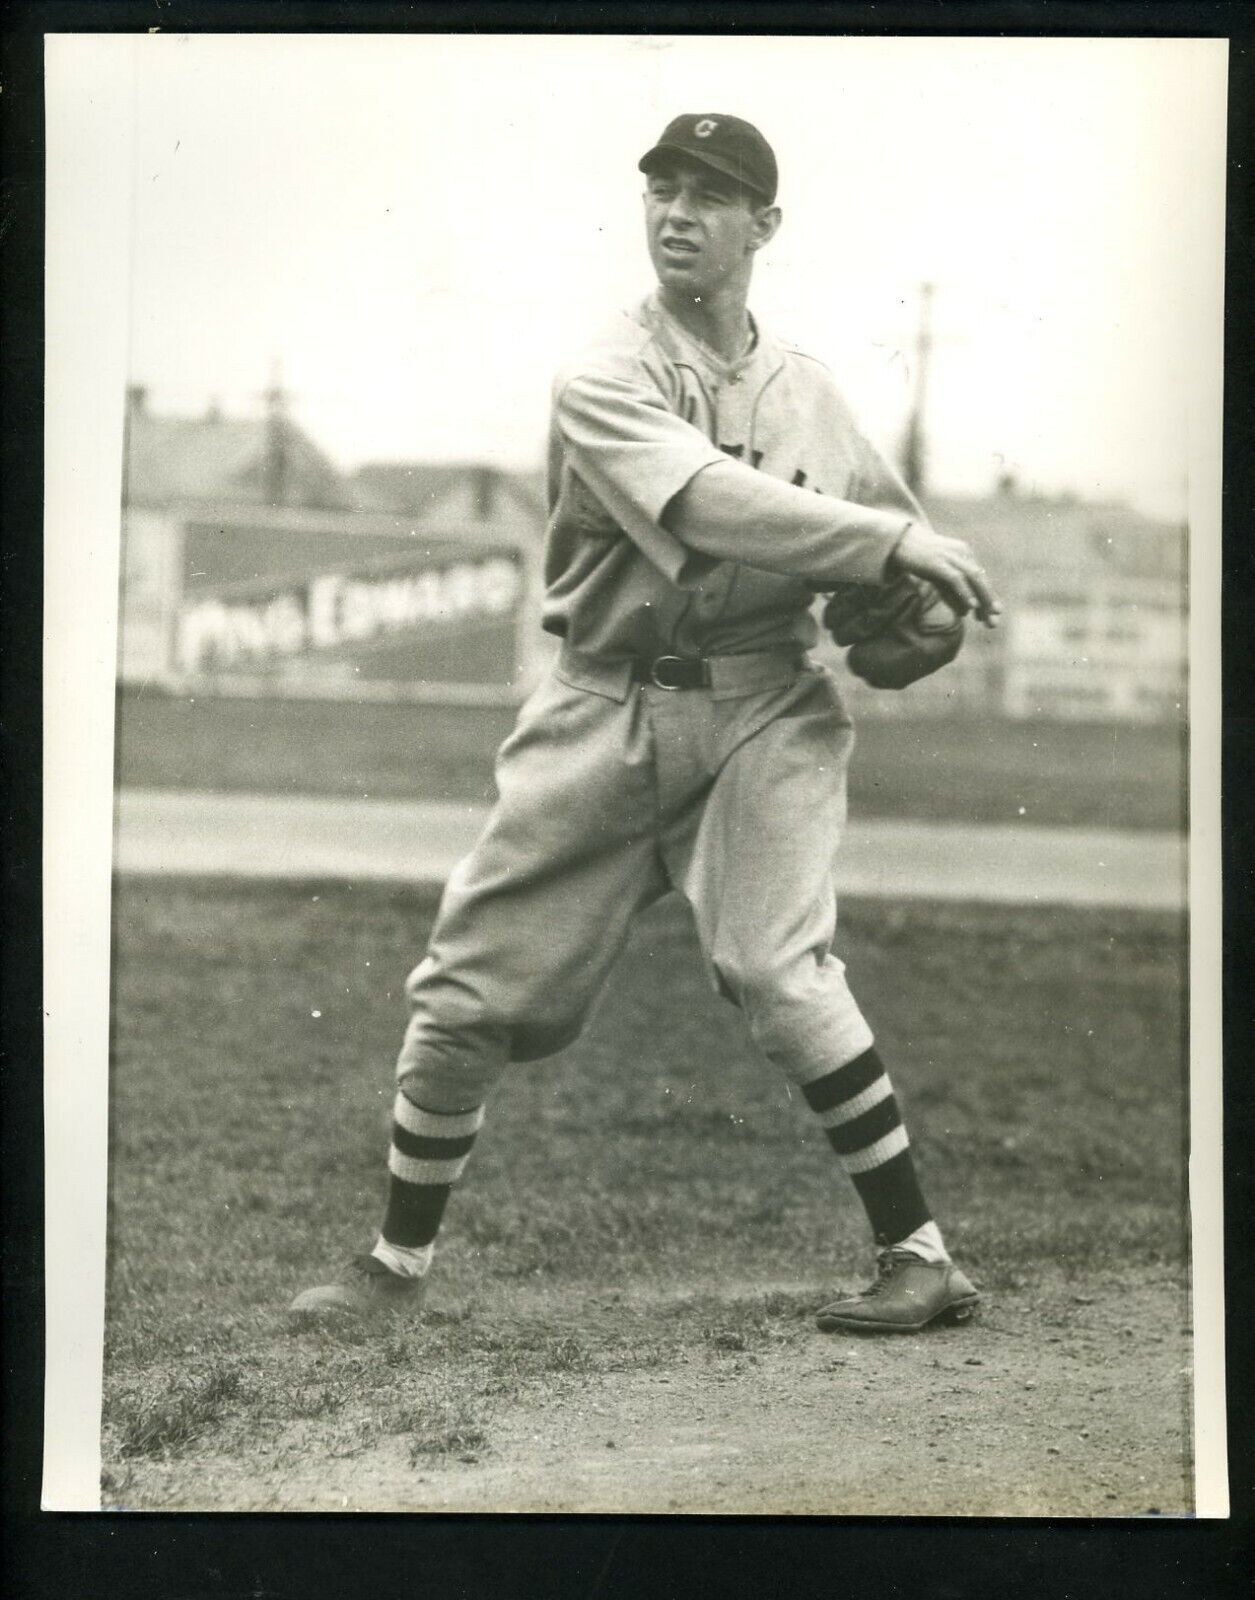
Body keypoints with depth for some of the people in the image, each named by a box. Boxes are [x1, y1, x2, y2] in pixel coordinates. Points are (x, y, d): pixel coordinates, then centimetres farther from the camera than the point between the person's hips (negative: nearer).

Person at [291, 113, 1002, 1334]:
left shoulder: (809, 393, 9)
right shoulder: (604, 382, -5)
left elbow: (888, 519, 21)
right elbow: (707, 500, -23)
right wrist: (889, 540, -28)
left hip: (761, 708, 1)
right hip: (607, 713, -1)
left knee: (777, 969, -19)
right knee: (469, 989, 2)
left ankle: (923, 1258, -10)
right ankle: (398, 1265, 19)